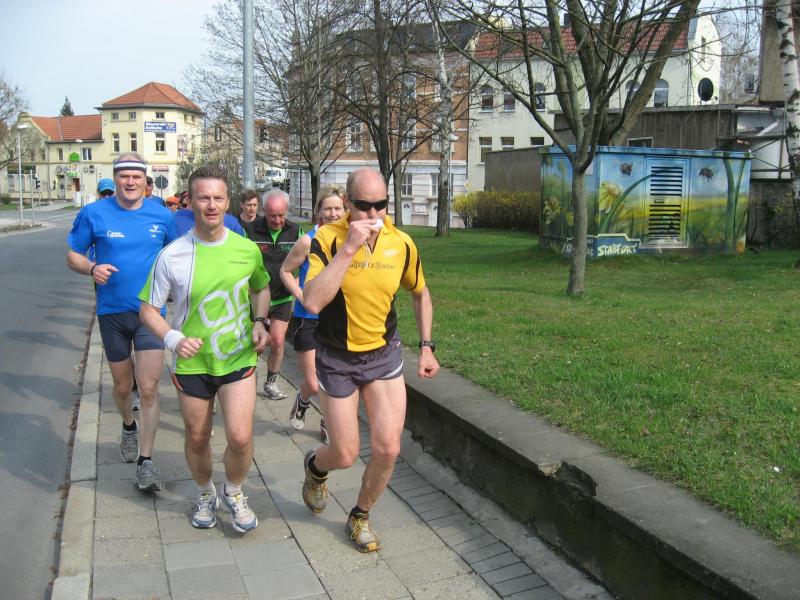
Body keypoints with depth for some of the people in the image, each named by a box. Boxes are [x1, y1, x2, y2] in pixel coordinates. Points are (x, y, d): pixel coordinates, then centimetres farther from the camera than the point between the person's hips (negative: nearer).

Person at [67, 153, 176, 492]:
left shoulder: (161, 216, -2)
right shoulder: (93, 214, -4)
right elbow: (72, 256, 2)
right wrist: (92, 268, -19)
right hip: (112, 312, 1)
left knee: (148, 388, -9)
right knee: (122, 386, 16)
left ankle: (145, 461, 2)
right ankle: (129, 426, 48)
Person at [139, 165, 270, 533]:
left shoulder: (247, 249, -5)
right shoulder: (172, 255, -11)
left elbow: (261, 288, 15)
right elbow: (148, 309, -4)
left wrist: (259, 322, -3)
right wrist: (172, 338, -23)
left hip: (238, 356, 0)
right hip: (191, 362, 0)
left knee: (240, 437, -10)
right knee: (197, 439, 14)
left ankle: (234, 493, 22)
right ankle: (205, 495, 43)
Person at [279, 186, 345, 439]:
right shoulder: (309, 241, -15)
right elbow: (285, 270, -3)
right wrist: (301, 296, -15)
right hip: (307, 320, -3)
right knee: (313, 384, 2)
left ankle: (327, 424, 31)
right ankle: (302, 401, 37)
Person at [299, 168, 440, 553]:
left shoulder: (401, 243, -7)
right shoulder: (328, 239, -18)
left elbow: (420, 293, 11)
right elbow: (313, 302, -32)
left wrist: (426, 346, 6)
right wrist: (349, 248, -34)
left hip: (384, 354, 3)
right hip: (337, 359, -2)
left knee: (387, 449, -4)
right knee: (346, 456, 4)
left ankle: (360, 516, 25)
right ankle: (315, 466, 43)